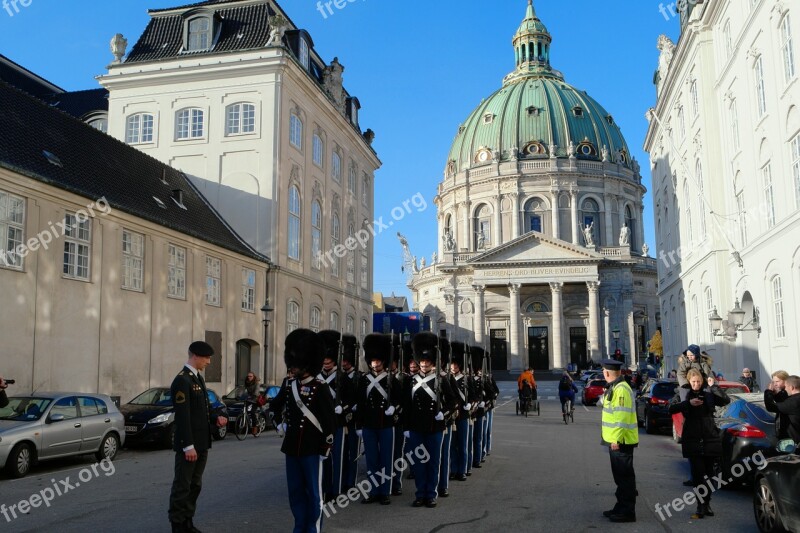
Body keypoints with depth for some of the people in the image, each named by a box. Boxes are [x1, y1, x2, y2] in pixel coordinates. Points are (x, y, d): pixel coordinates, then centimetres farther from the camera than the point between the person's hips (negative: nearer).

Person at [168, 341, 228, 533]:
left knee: (195, 485, 15)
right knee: (182, 486, 0)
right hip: (189, 445, -9)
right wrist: (188, 446, -22)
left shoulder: (198, 378, 13)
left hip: (201, 443, 9)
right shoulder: (181, 380, -16)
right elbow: (183, 416, -21)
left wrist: (216, 417, 1)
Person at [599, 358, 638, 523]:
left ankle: (627, 512, 5)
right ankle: (621, 507, 27)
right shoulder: (614, 387, 14)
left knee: (625, 476, -2)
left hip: (620, 441, -10)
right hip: (615, 440, 10)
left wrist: (616, 439, -25)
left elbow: (622, 417, -25)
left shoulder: (621, 389, -19)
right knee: (620, 476, 17)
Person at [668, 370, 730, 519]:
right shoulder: (683, 393, 2)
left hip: (710, 438, 1)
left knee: (708, 473, 10)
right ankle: (701, 506, -1)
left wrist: (714, 386, -17)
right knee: (697, 474, -3)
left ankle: (706, 504, 22)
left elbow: (726, 400, -9)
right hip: (692, 438, -1)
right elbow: (671, 408, -8)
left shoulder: (709, 392, 3)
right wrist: (688, 403, -19)